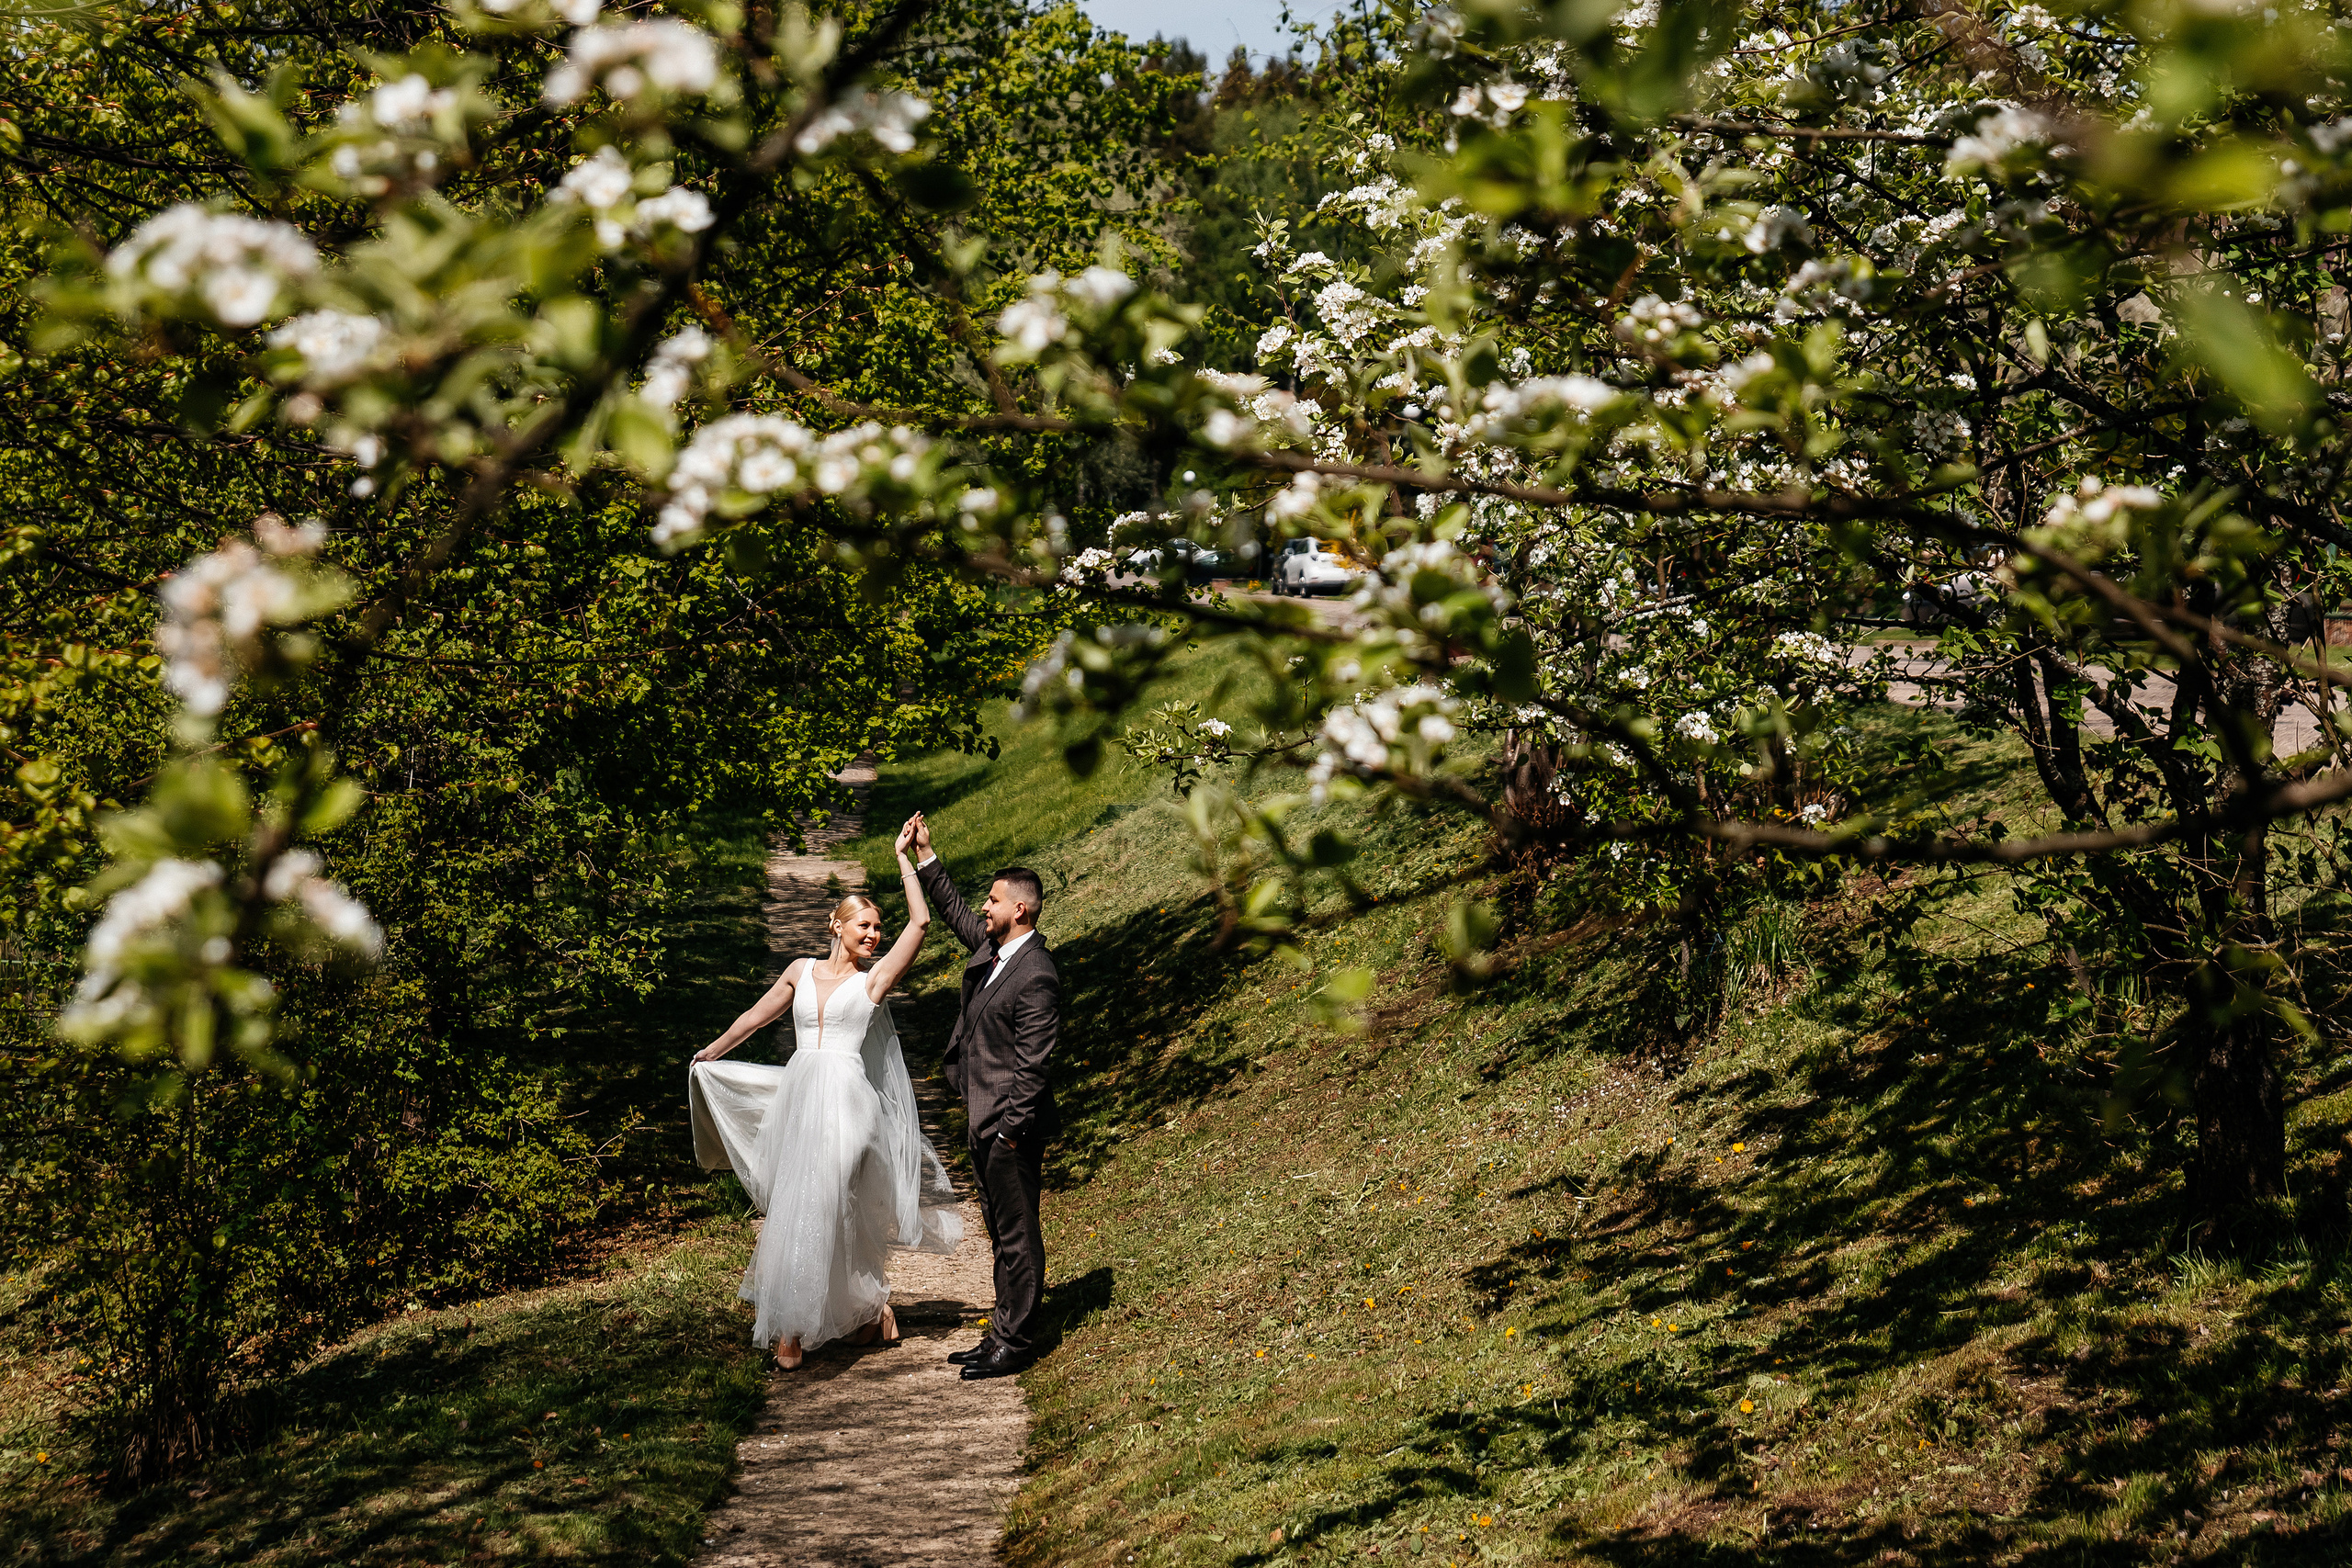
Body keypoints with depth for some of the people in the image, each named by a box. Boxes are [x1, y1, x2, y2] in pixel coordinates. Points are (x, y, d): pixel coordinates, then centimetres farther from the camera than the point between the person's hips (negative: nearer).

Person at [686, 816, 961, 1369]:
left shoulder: (875, 976, -1)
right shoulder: (801, 971, 10)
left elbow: (920, 921, -9)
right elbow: (757, 1015, 23)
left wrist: (904, 857, -6)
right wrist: (711, 1053, 32)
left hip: (847, 1100, -5)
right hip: (798, 1097, 5)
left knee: (821, 1208, -9)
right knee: (792, 1208, 7)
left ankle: (792, 1328, 0)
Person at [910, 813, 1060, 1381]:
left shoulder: (1036, 976, -21)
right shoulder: (990, 945, 6)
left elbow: (1031, 1063, -21)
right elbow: (952, 910, 26)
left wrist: (1012, 1131, -19)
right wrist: (924, 856, 20)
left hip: (1010, 1126, -10)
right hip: (984, 1120, 10)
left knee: (1016, 1236, 0)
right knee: (1001, 1231, 16)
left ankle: (1015, 1343, 8)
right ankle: (1003, 1334, 25)